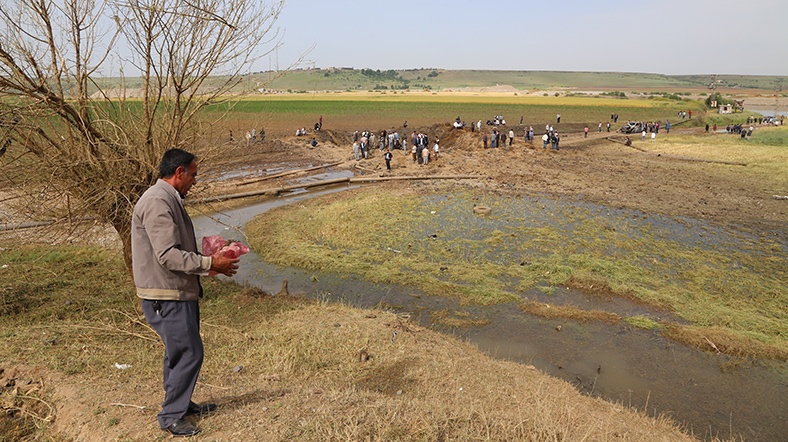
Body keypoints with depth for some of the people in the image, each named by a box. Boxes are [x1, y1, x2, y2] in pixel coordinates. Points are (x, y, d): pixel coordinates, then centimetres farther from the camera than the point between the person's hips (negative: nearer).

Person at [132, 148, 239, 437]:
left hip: (179, 293, 11)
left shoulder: (170, 200, 15)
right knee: (189, 353, -3)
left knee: (179, 351, 21)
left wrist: (210, 258, 9)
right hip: (165, 297, -11)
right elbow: (168, 256, -25)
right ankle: (171, 416, 11)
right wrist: (210, 264, -21)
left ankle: (181, 403, 36)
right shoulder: (157, 202, -20)